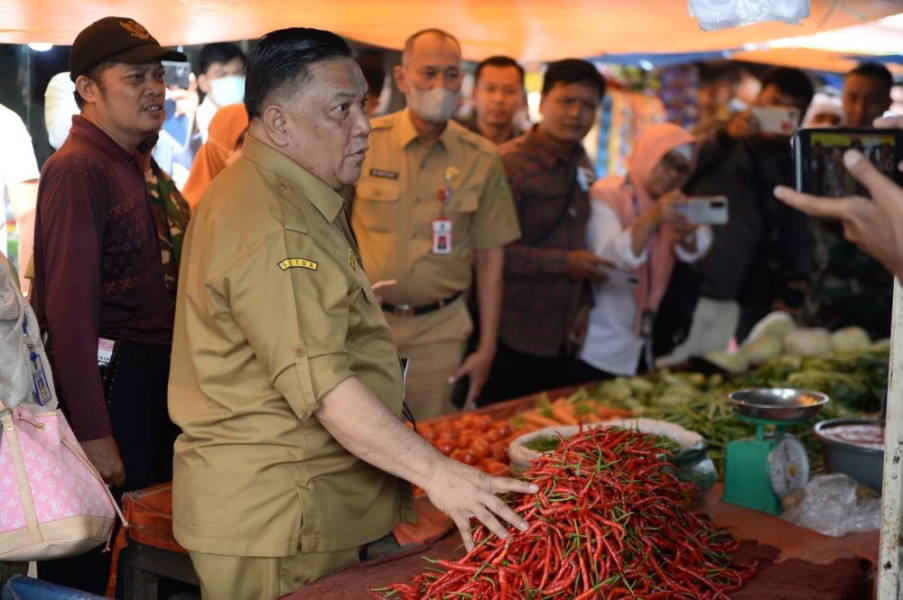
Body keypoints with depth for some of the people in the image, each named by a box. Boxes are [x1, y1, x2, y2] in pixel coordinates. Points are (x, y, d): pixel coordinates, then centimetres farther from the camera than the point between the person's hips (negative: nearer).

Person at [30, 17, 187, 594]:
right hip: (107, 379, -9)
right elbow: (70, 309, -21)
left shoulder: (131, 165, 16)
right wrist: (93, 433, -23)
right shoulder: (78, 169, -14)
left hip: (148, 378, 9)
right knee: (84, 566, 1)